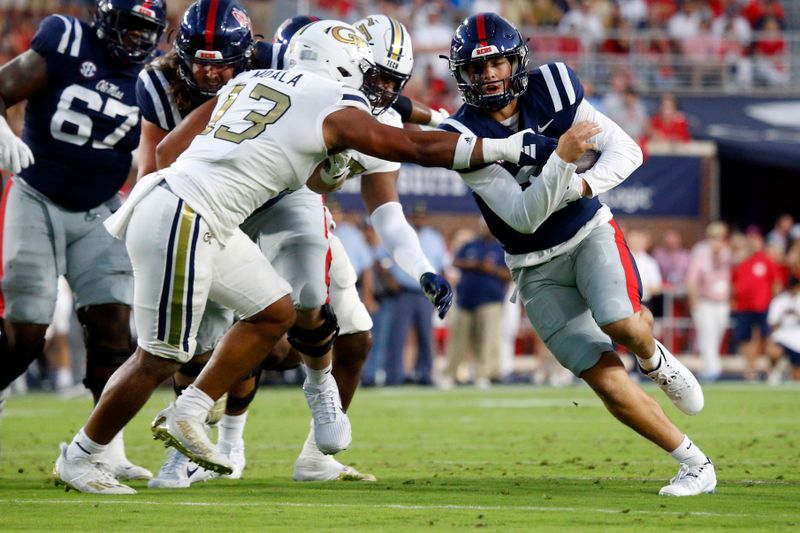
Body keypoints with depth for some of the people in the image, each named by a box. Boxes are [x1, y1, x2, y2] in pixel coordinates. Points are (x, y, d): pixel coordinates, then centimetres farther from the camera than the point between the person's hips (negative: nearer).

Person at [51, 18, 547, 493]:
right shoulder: (336, 108, -4)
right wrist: (505, 148, 9)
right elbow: (417, 147, 1)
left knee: (276, 312, 16)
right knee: (160, 359, 0)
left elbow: (169, 148, 16)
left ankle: (187, 415, 19)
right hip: (180, 224, -9)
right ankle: (78, 459, 11)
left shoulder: (249, 82, 17)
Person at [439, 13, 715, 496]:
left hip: (590, 233, 1)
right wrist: (561, 160, -36)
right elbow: (524, 217, -22)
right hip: (538, 269, -1)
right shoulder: (467, 138, -16)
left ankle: (653, 357, 8)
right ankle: (695, 465, 4)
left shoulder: (551, 91, -9)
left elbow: (627, 151, -7)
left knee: (621, 325, -30)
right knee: (609, 384, -10)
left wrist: (580, 186, -25)